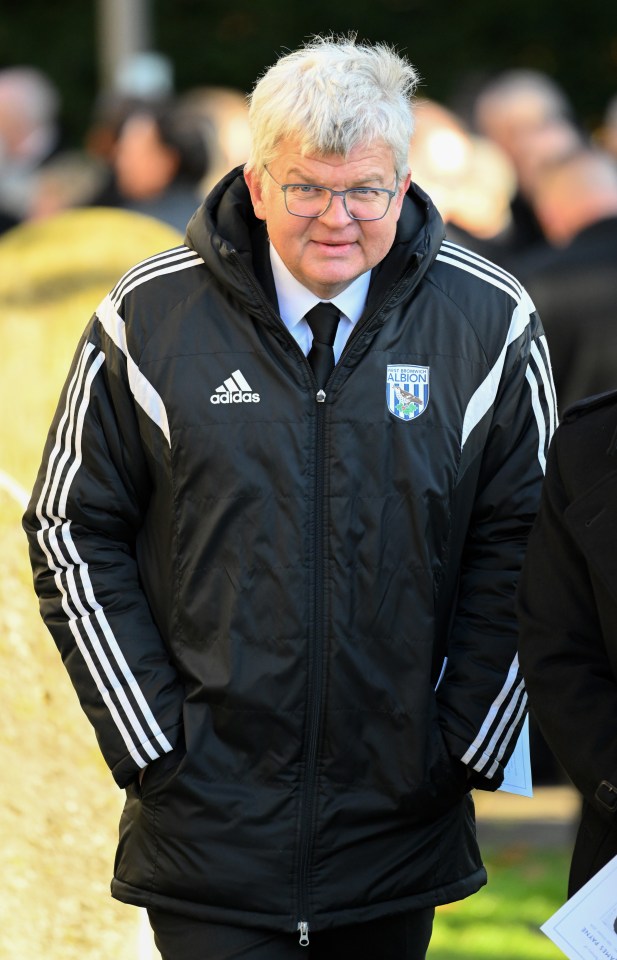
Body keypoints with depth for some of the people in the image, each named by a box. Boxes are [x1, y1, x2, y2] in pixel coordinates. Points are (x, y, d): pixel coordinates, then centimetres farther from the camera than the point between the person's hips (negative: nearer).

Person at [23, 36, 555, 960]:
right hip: (209, 811, -2)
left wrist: (464, 744, -1)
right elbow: (74, 533, 1)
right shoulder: (151, 319, -4)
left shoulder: (489, 325, -1)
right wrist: (149, 741, -4)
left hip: (402, 819, 2)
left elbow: (519, 546, 5)